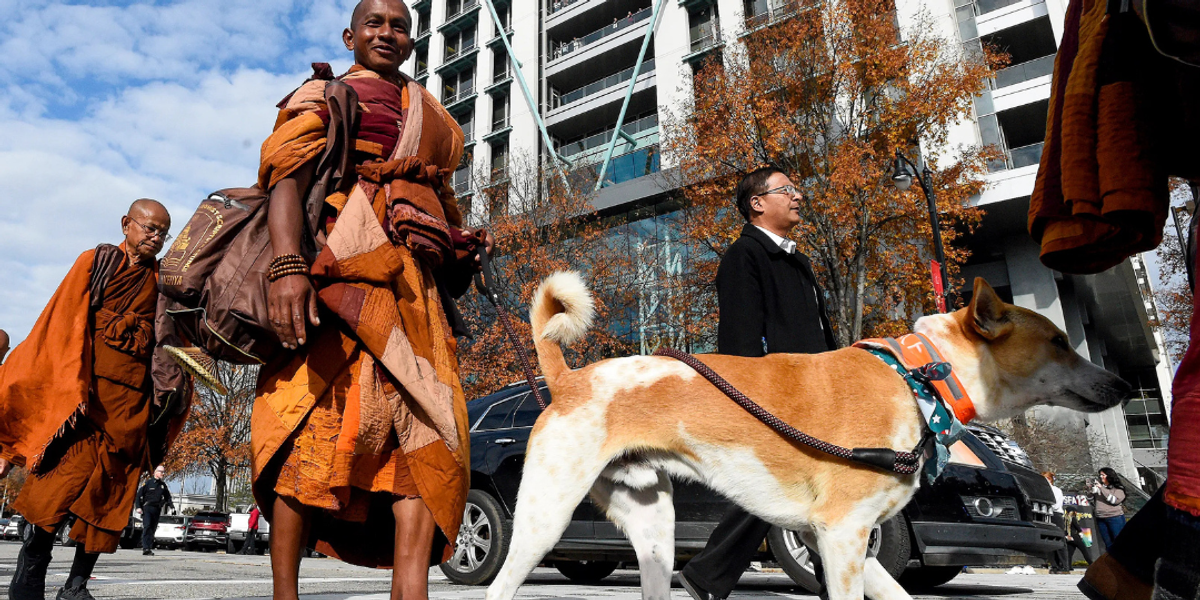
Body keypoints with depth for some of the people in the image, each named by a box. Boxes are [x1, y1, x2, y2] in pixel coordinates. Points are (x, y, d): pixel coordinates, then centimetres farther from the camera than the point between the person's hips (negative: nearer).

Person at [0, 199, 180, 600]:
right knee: (58, 488, -11)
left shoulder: (161, 282, 16)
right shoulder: (97, 262, 6)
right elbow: (66, 324, -1)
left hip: (132, 404, 4)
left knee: (108, 498, 3)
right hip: (87, 395, -4)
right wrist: (74, 389, -12)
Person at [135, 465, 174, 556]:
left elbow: (167, 497, 19)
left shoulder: (163, 485, 16)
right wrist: (139, 507, -9)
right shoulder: (148, 483, 0)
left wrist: (172, 506, 5)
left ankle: (149, 548, 8)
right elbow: (139, 494, -1)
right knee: (147, 527, -15)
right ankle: (145, 548, -19)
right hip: (147, 508, -5)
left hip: (157, 510, 5)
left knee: (153, 529, 5)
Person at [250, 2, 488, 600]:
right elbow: (286, 178, -1)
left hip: (419, 281, 5)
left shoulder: (430, 113, 31)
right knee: (317, 421, -11)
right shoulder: (323, 95, 16)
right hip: (344, 262, -4)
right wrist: (288, 266, -18)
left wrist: (465, 244, 13)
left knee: (427, 427, -10)